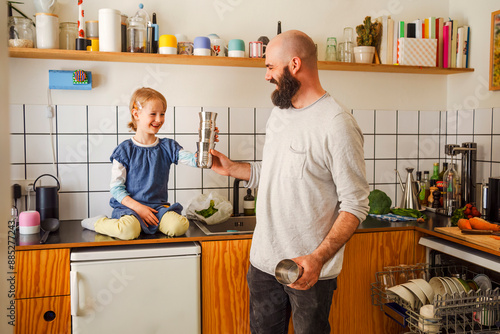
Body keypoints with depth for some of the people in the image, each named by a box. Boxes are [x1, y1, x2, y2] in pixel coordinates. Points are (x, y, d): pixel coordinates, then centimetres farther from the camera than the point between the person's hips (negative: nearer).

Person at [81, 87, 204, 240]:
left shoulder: (167, 147, 7)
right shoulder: (124, 150, -2)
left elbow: (193, 160, -7)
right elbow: (116, 187, -3)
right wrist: (138, 207, -15)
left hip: (158, 206, 3)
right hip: (129, 206, -3)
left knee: (180, 226, -25)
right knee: (128, 230, -34)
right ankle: (100, 222, -1)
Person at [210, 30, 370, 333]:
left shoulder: (337, 124, -17)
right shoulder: (279, 113, 9)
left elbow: (355, 204, -18)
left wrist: (318, 259, -26)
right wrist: (231, 168, 12)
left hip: (310, 268, -7)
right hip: (263, 261, 7)